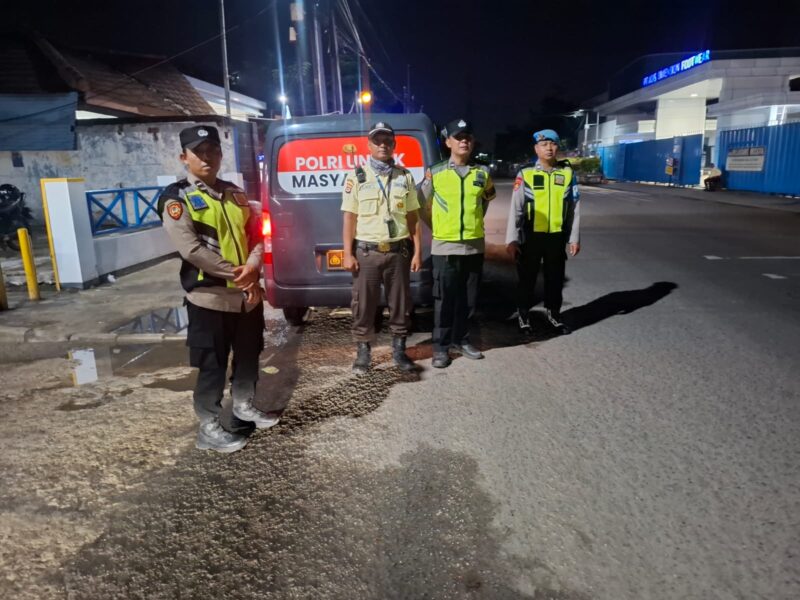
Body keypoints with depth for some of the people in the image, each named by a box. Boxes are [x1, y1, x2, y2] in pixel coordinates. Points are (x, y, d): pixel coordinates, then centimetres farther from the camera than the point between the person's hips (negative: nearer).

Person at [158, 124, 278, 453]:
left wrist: (252, 268, -11)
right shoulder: (176, 198, -7)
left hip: (248, 293, 7)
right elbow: (191, 249, -18)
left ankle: (243, 406, 39)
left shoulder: (234, 193, 12)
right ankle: (209, 427, 18)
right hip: (209, 296, -6)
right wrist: (235, 273, -17)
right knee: (212, 366, 3)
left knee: (249, 355, 19)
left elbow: (256, 234, 8)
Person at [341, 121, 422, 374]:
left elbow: (412, 217, 9)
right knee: (364, 305, 4)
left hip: (398, 251, 2)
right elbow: (349, 218, 0)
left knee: (400, 303, 8)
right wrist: (348, 254, -6)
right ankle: (363, 351, 17)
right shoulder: (356, 177, 2)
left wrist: (417, 251, 4)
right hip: (366, 251, -2)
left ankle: (399, 349, 22)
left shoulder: (404, 177, 9)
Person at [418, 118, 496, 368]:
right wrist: (437, 227, 8)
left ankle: (461, 340, 27)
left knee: (468, 299, 11)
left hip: (475, 246, 3)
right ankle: (441, 346, 13)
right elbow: (422, 205, 6)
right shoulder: (435, 173, -4)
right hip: (445, 247, -3)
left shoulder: (483, 173, 5)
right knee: (444, 300, 2)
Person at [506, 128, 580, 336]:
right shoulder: (525, 174, -5)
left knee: (555, 277, 14)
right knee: (527, 277, 10)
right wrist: (512, 239, -10)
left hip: (557, 236, 2)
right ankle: (523, 314, 27)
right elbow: (516, 208, -6)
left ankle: (553, 313, 34)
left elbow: (574, 208, 4)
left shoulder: (567, 173, 2)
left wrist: (574, 238, 3)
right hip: (531, 236, -2)